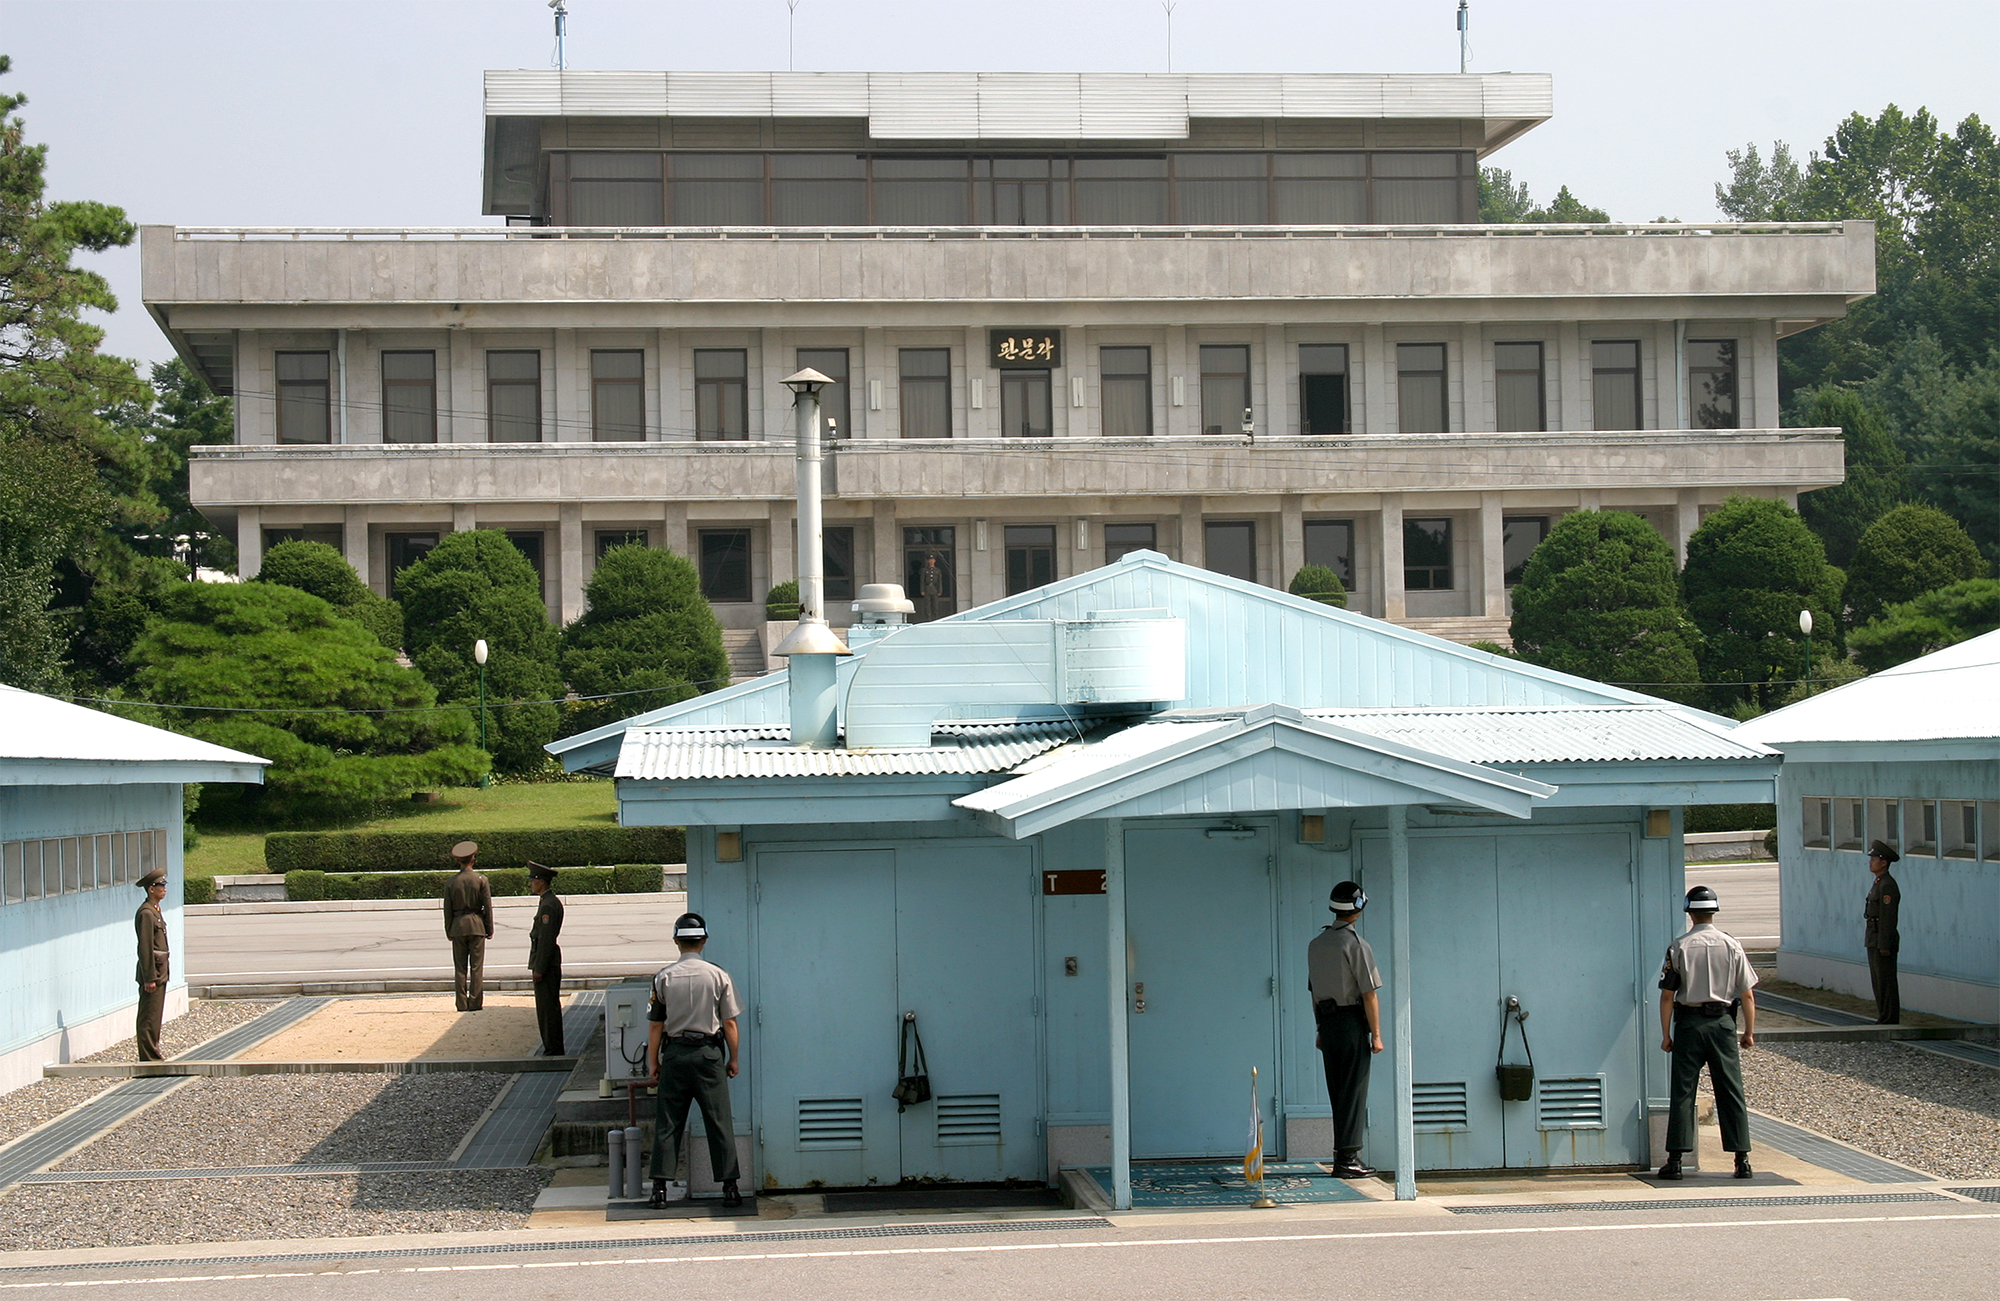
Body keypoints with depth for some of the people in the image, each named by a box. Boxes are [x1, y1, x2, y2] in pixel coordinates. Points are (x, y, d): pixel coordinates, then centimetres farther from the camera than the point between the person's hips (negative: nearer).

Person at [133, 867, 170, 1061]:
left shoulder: (155, 910, 16)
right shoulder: (146, 913, -16)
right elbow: (145, 948, -19)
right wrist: (149, 978, -21)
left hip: (160, 973, 10)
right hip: (152, 973, -10)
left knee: (155, 1016, 14)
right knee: (149, 1018, -5)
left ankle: (153, 1055, 19)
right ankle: (150, 1058, -2)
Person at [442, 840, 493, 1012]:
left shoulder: (450, 882, -2)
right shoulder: (481, 880, -5)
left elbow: (447, 909, 3)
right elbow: (488, 907, -3)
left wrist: (449, 931, 12)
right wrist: (489, 929, 5)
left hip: (457, 927, 1)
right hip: (477, 926, -1)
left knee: (460, 967, 6)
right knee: (476, 966, 3)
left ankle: (462, 1003, 5)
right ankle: (475, 1003, 2)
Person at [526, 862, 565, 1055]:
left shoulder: (548, 905, -18)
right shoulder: (550, 902, 14)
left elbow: (546, 939, -21)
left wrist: (539, 969, -20)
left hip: (546, 964, -11)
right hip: (548, 964, 11)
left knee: (547, 1008, -6)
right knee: (548, 1008, 14)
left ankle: (552, 1050, -3)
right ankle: (554, 1049, 19)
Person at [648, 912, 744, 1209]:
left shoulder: (664, 977, -1)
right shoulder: (718, 976, -3)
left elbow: (655, 1025, 2)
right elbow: (730, 1023, -1)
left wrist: (653, 1062, 12)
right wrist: (733, 1059, 10)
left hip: (675, 1053, 1)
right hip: (708, 1053, -1)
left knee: (667, 1122, 6)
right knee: (719, 1121, 3)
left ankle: (660, 1187, 4)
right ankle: (729, 1187, 2)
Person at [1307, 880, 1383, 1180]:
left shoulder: (1316, 945, 10)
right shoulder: (1356, 945, -12)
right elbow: (1369, 994, -13)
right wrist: (1376, 1034, -9)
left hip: (1328, 1023, 7)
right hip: (1352, 1022, -7)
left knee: (1338, 1092, 12)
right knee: (1354, 1092, -3)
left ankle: (1344, 1154, 15)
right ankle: (1347, 1159, -5)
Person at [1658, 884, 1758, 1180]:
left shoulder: (1679, 947, -4)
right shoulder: (1731, 945, 0)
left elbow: (1667, 995, -3)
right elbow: (1747, 994, 1)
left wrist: (1666, 1034, 5)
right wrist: (1749, 1032, 10)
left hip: (1688, 1022, -1)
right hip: (1723, 1022, 1)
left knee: (1683, 1092, 3)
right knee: (1731, 1092, 5)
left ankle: (1675, 1160, 1)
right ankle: (1742, 1159, 3)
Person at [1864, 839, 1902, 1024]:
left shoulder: (1887, 885, -16)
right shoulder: (1878, 884, 16)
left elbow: (1888, 917, -20)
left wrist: (1884, 946, -22)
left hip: (1883, 941, -10)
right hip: (1875, 941, 10)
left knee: (1886, 983, -6)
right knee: (1878, 982, 13)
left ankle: (1889, 1021, -3)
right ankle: (1883, 1018, 19)